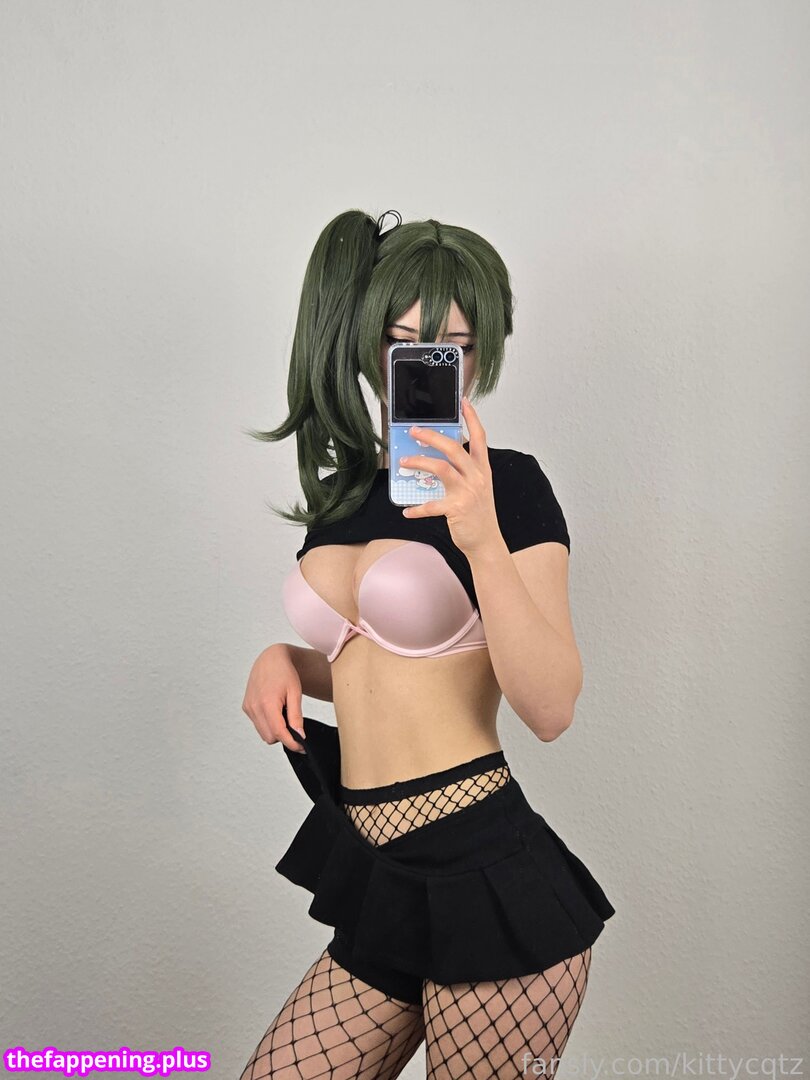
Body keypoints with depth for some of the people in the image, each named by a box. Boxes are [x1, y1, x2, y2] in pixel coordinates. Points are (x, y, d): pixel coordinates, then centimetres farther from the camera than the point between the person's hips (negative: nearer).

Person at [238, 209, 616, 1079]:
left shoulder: (510, 485, -8)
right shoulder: (342, 489, 10)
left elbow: (551, 710, -16)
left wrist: (481, 541, -27)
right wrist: (286, 662, 4)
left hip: (485, 874, -6)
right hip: (378, 880, 6)